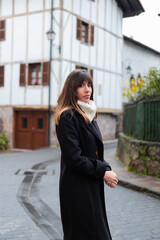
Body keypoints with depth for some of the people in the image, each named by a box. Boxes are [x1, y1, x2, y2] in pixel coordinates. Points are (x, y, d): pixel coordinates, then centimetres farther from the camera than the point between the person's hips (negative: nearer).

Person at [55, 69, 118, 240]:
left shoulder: (89, 115, 12)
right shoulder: (68, 117, -15)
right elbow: (73, 159, -20)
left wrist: (106, 169, -1)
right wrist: (103, 172, -13)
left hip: (92, 186, 9)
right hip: (77, 188, -9)